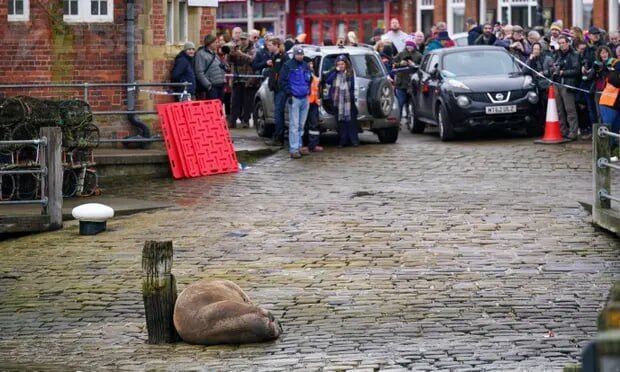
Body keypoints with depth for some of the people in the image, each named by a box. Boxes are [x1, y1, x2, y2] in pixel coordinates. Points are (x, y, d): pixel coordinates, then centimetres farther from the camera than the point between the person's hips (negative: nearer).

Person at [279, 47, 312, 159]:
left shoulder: (305, 65, 15)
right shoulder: (288, 66, -3)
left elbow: (310, 79, 27)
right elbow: (283, 81, -5)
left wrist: (308, 91, 15)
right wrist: (289, 94, -11)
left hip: (305, 98, 6)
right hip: (294, 99, -6)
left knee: (301, 125, 11)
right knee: (294, 125, -9)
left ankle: (299, 147, 18)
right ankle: (293, 149, -10)